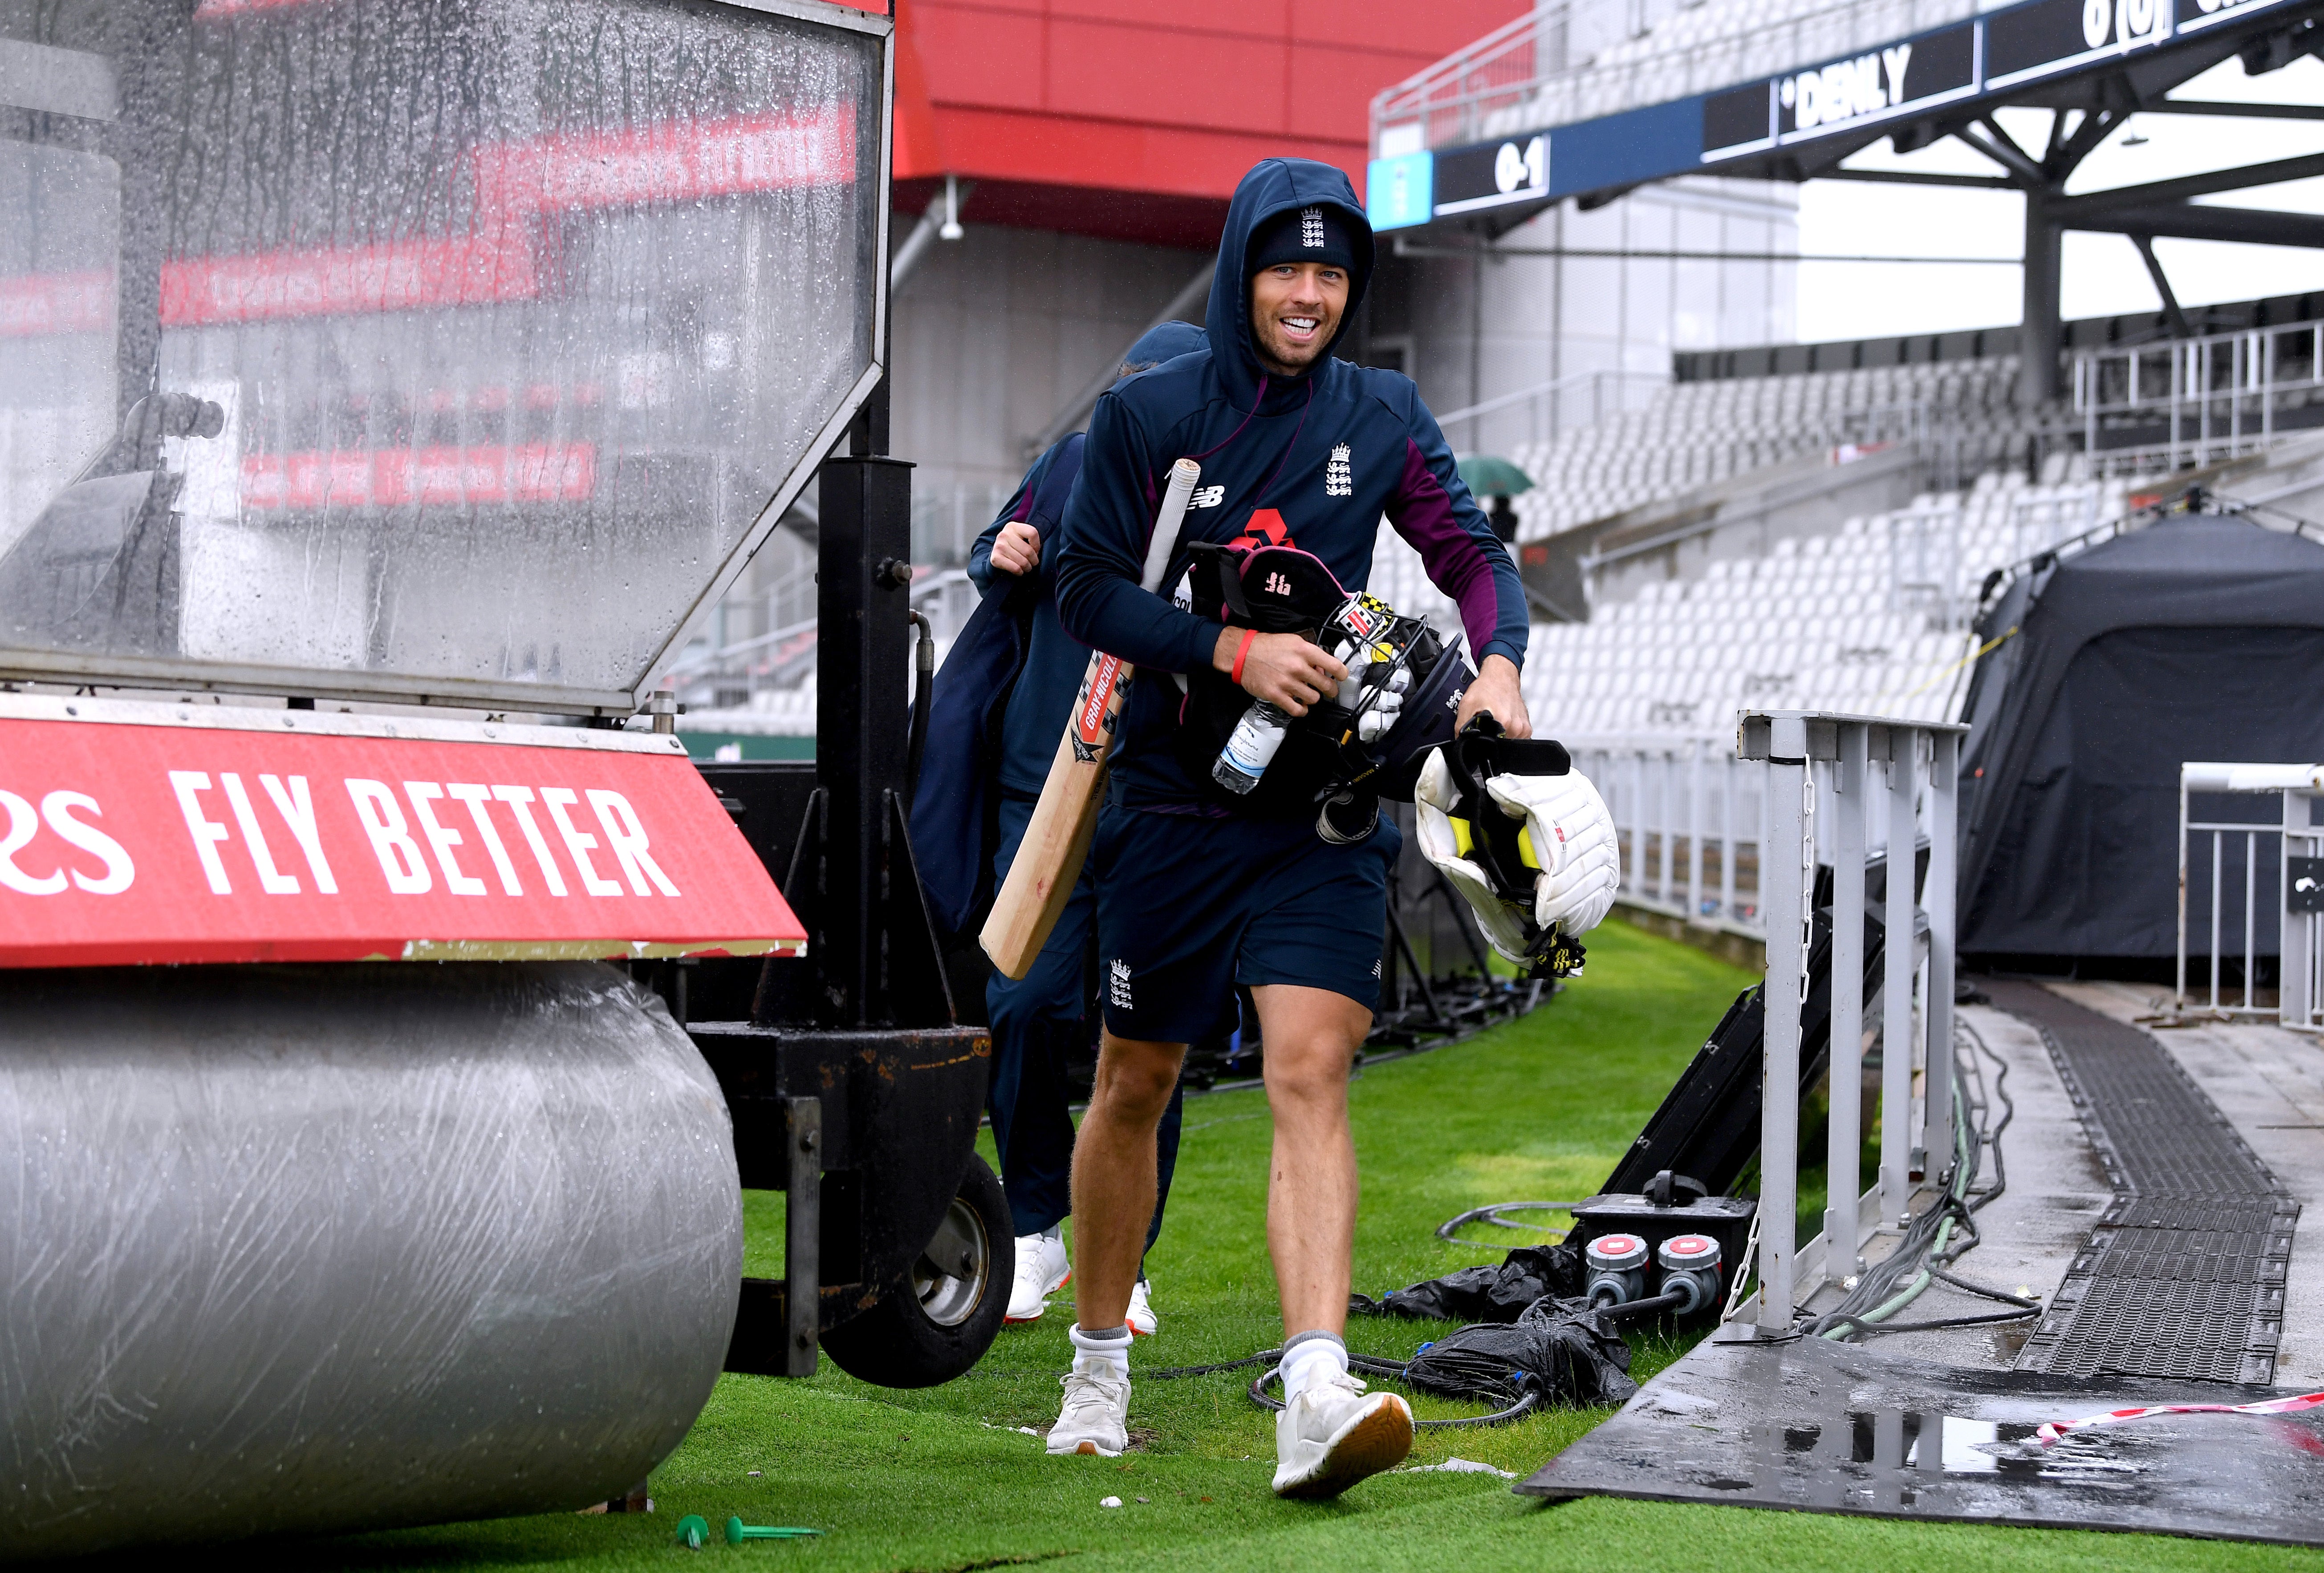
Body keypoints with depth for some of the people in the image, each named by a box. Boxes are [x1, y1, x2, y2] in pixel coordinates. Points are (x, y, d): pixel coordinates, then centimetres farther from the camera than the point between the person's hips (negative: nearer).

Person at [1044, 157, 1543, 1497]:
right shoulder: (1148, 416, -1)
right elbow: (1090, 592, -4)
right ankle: (1100, 1365, 31)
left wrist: (1499, 662, -14)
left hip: (1329, 810, 0)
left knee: (1311, 1079, -16)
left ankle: (1317, 1397, -28)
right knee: (1134, 1088, 11)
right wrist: (1235, 651, -18)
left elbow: (1474, 553, 7)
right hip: (1176, 798, 0)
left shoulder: (1384, 419, 6)